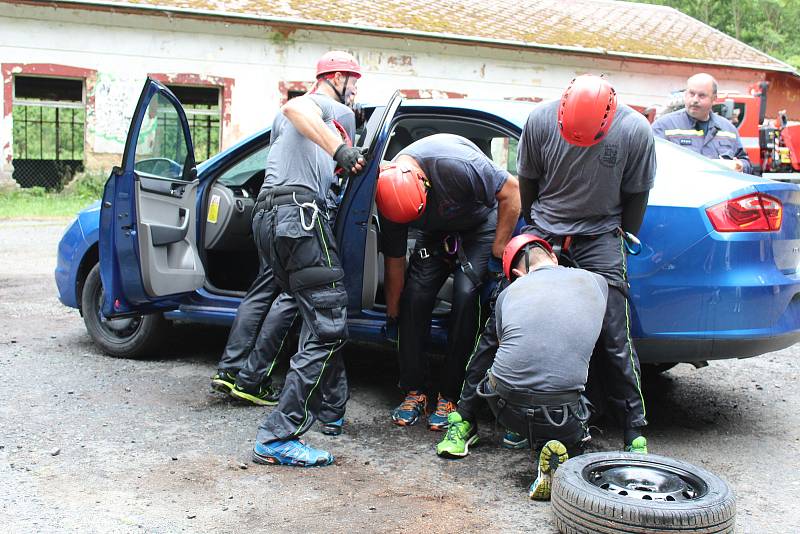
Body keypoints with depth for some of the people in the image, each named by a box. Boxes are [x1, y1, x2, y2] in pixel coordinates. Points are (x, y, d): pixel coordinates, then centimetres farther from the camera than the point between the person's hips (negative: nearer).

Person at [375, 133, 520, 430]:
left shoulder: (457, 165, -39)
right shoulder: (390, 194, -22)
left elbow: (510, 190, -24)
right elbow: (394, 261, -9)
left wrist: (498, 251, -21)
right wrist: (392, 315, 1)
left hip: (481, 224, -4)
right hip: (437, 231, 4)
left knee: (466, 293, -21)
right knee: (415, 294, -13)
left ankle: (450, 397, -12)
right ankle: (414, 392, -2)